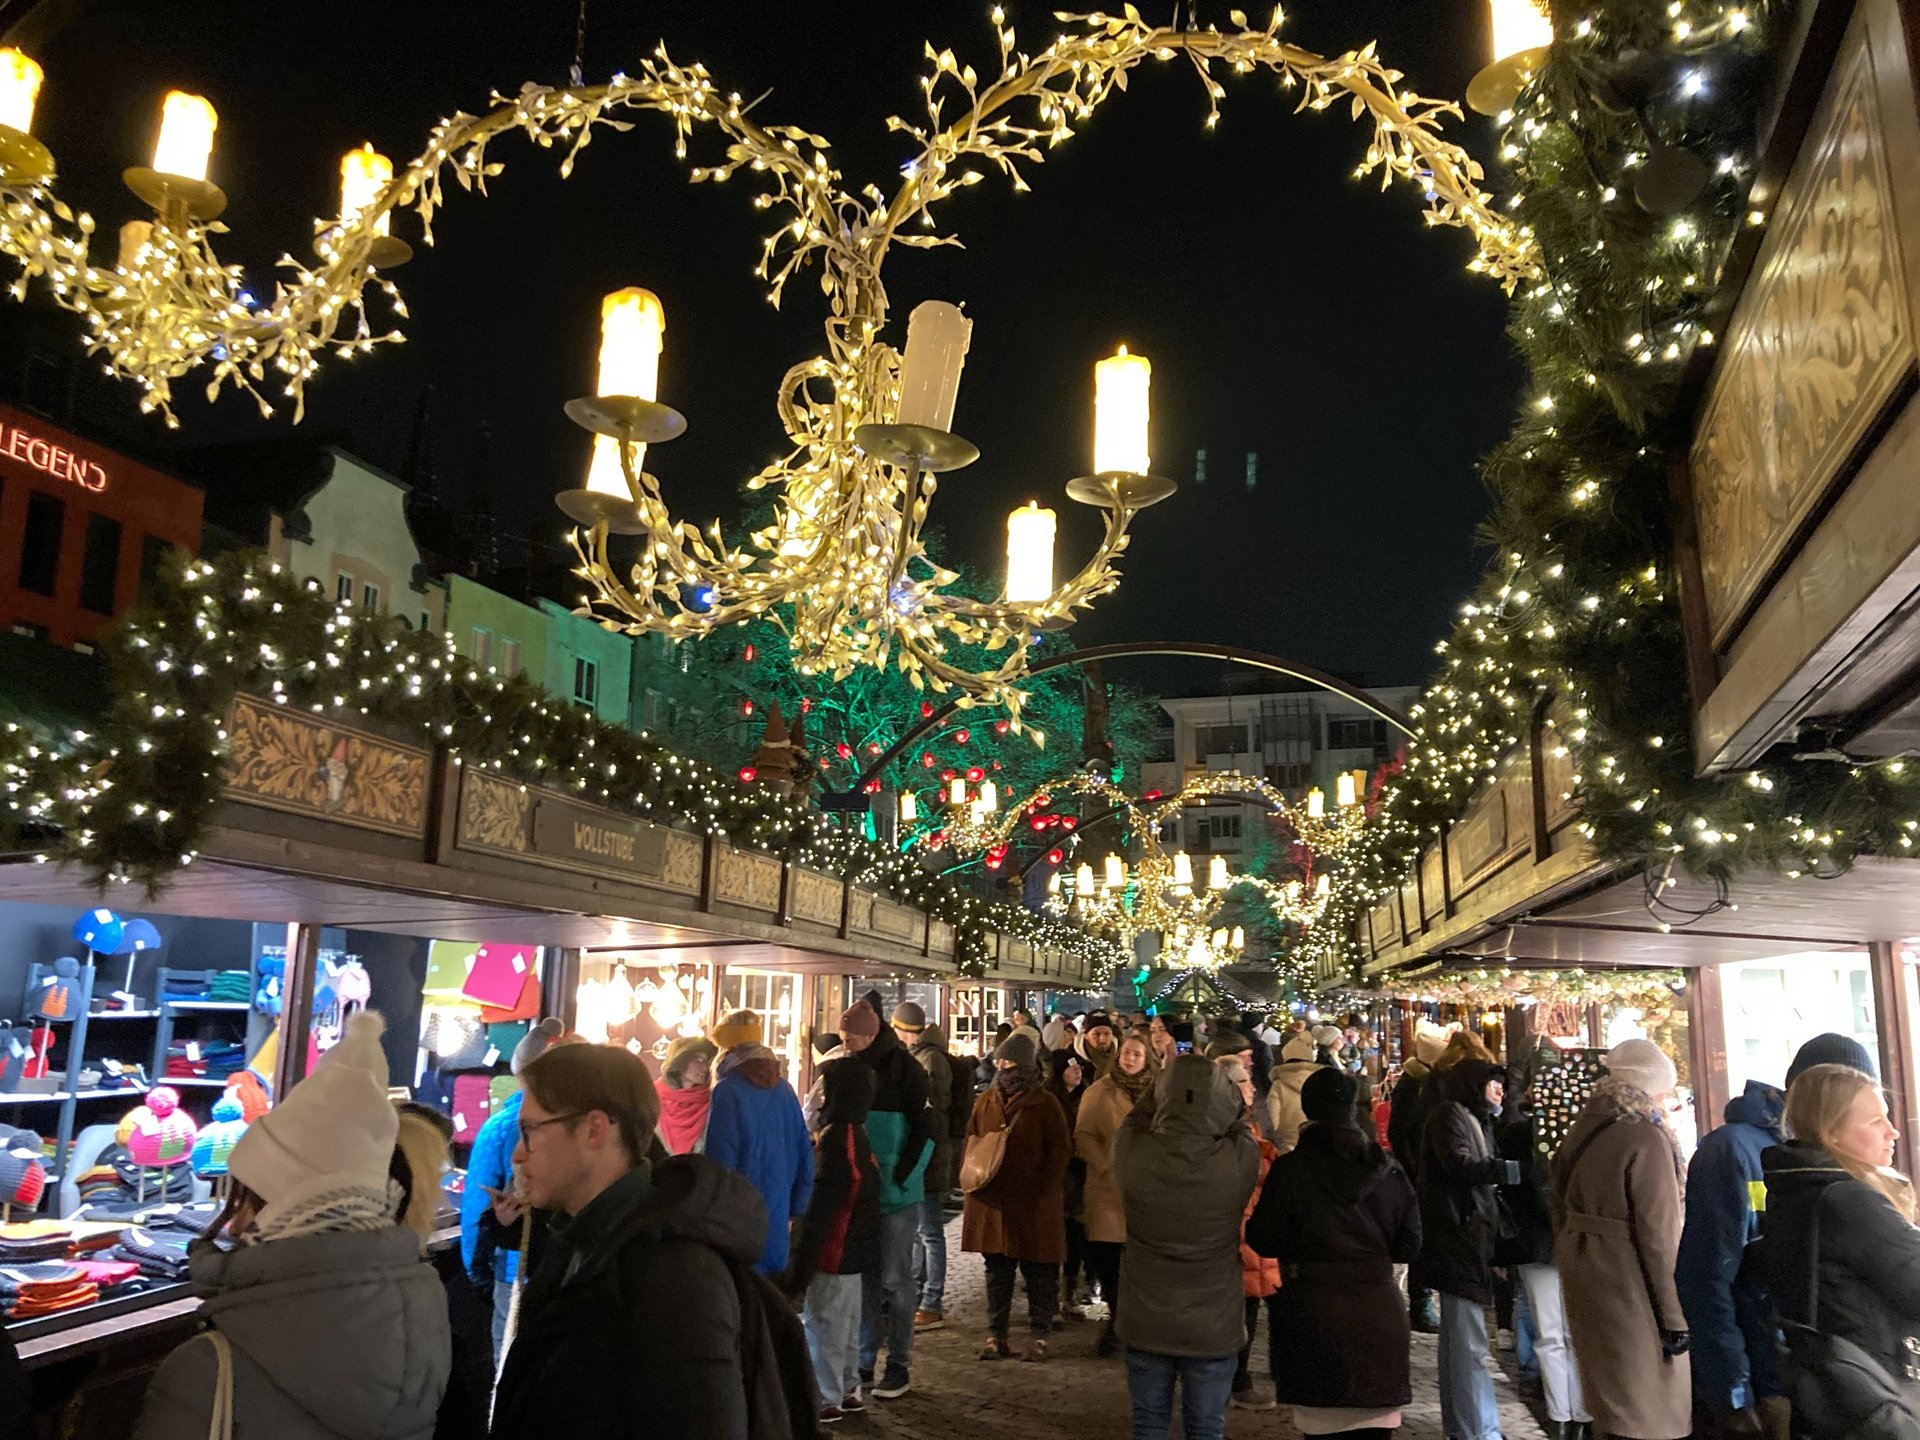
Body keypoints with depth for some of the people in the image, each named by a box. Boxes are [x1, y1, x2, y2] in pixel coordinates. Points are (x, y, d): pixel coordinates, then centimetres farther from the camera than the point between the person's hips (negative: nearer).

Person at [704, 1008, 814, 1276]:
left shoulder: (727, 1092, -13)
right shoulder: (783, 1088, 7)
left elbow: (719, 1159, -15)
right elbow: (803, 1152, 12)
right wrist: (795, 1207, 19)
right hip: (776, 1213, 6)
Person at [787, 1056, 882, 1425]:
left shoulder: (835, 1140, -23)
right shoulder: (855, 1134, 7)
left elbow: (819, 1210, -22)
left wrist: (800, 1266, -18)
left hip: (834, 1251, -10)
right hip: (854, 1247, 10)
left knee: (823, 1323, 1)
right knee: (846, 1321, 18)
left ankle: (826, 1401, 10)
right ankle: (847, 1388, 29)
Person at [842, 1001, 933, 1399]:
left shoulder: (902, 1068, -10)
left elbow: (924, 1130, -10)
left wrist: (900, 1179, -14)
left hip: (896, 1192, -5)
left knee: (894, 1279, 2)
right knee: (864, 1276, 11)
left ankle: (899, 1366, 13)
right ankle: (864, 1359, 22)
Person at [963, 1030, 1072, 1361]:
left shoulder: (1045, 1104, -5)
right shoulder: (986, 1100, 8)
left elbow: (1060, 1151, -5)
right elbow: (971, 1141, 15)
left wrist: (1043, 1190, -12)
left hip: (1033, 1204, -4)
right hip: (991, 1200, 4)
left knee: (1038, 1273, 5)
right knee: (997, 1270, 12)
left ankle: (1040, 1337, 18)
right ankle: (996, 1336, 22)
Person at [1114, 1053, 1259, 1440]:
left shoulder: (1131, 1152, -20)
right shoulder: (1240, 1161, -23)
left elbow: (1135, 1121, 3)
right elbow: (1238, 1127, 0)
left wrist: (1171, 1081, 13)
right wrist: (1219, 1086, 12)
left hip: (1145, 1323, 1)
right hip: (1214, 1327, -1)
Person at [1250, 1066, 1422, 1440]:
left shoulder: (1290, 1169, -9)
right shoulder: (1389, 1170, 1)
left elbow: (1264, 1241, -5)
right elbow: (1408, 1247, 6)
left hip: (1315, 1316, -3)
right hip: (1379, 1315, 3)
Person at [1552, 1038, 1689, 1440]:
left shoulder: (1580, 1132, 8)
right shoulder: (1645, 1139, -17)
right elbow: (1658, 1235, -19)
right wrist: (1675, 1314, -13)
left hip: (1585, 1281, 8)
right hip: (1631, 1287, -8)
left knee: (1611, 1398, 23)